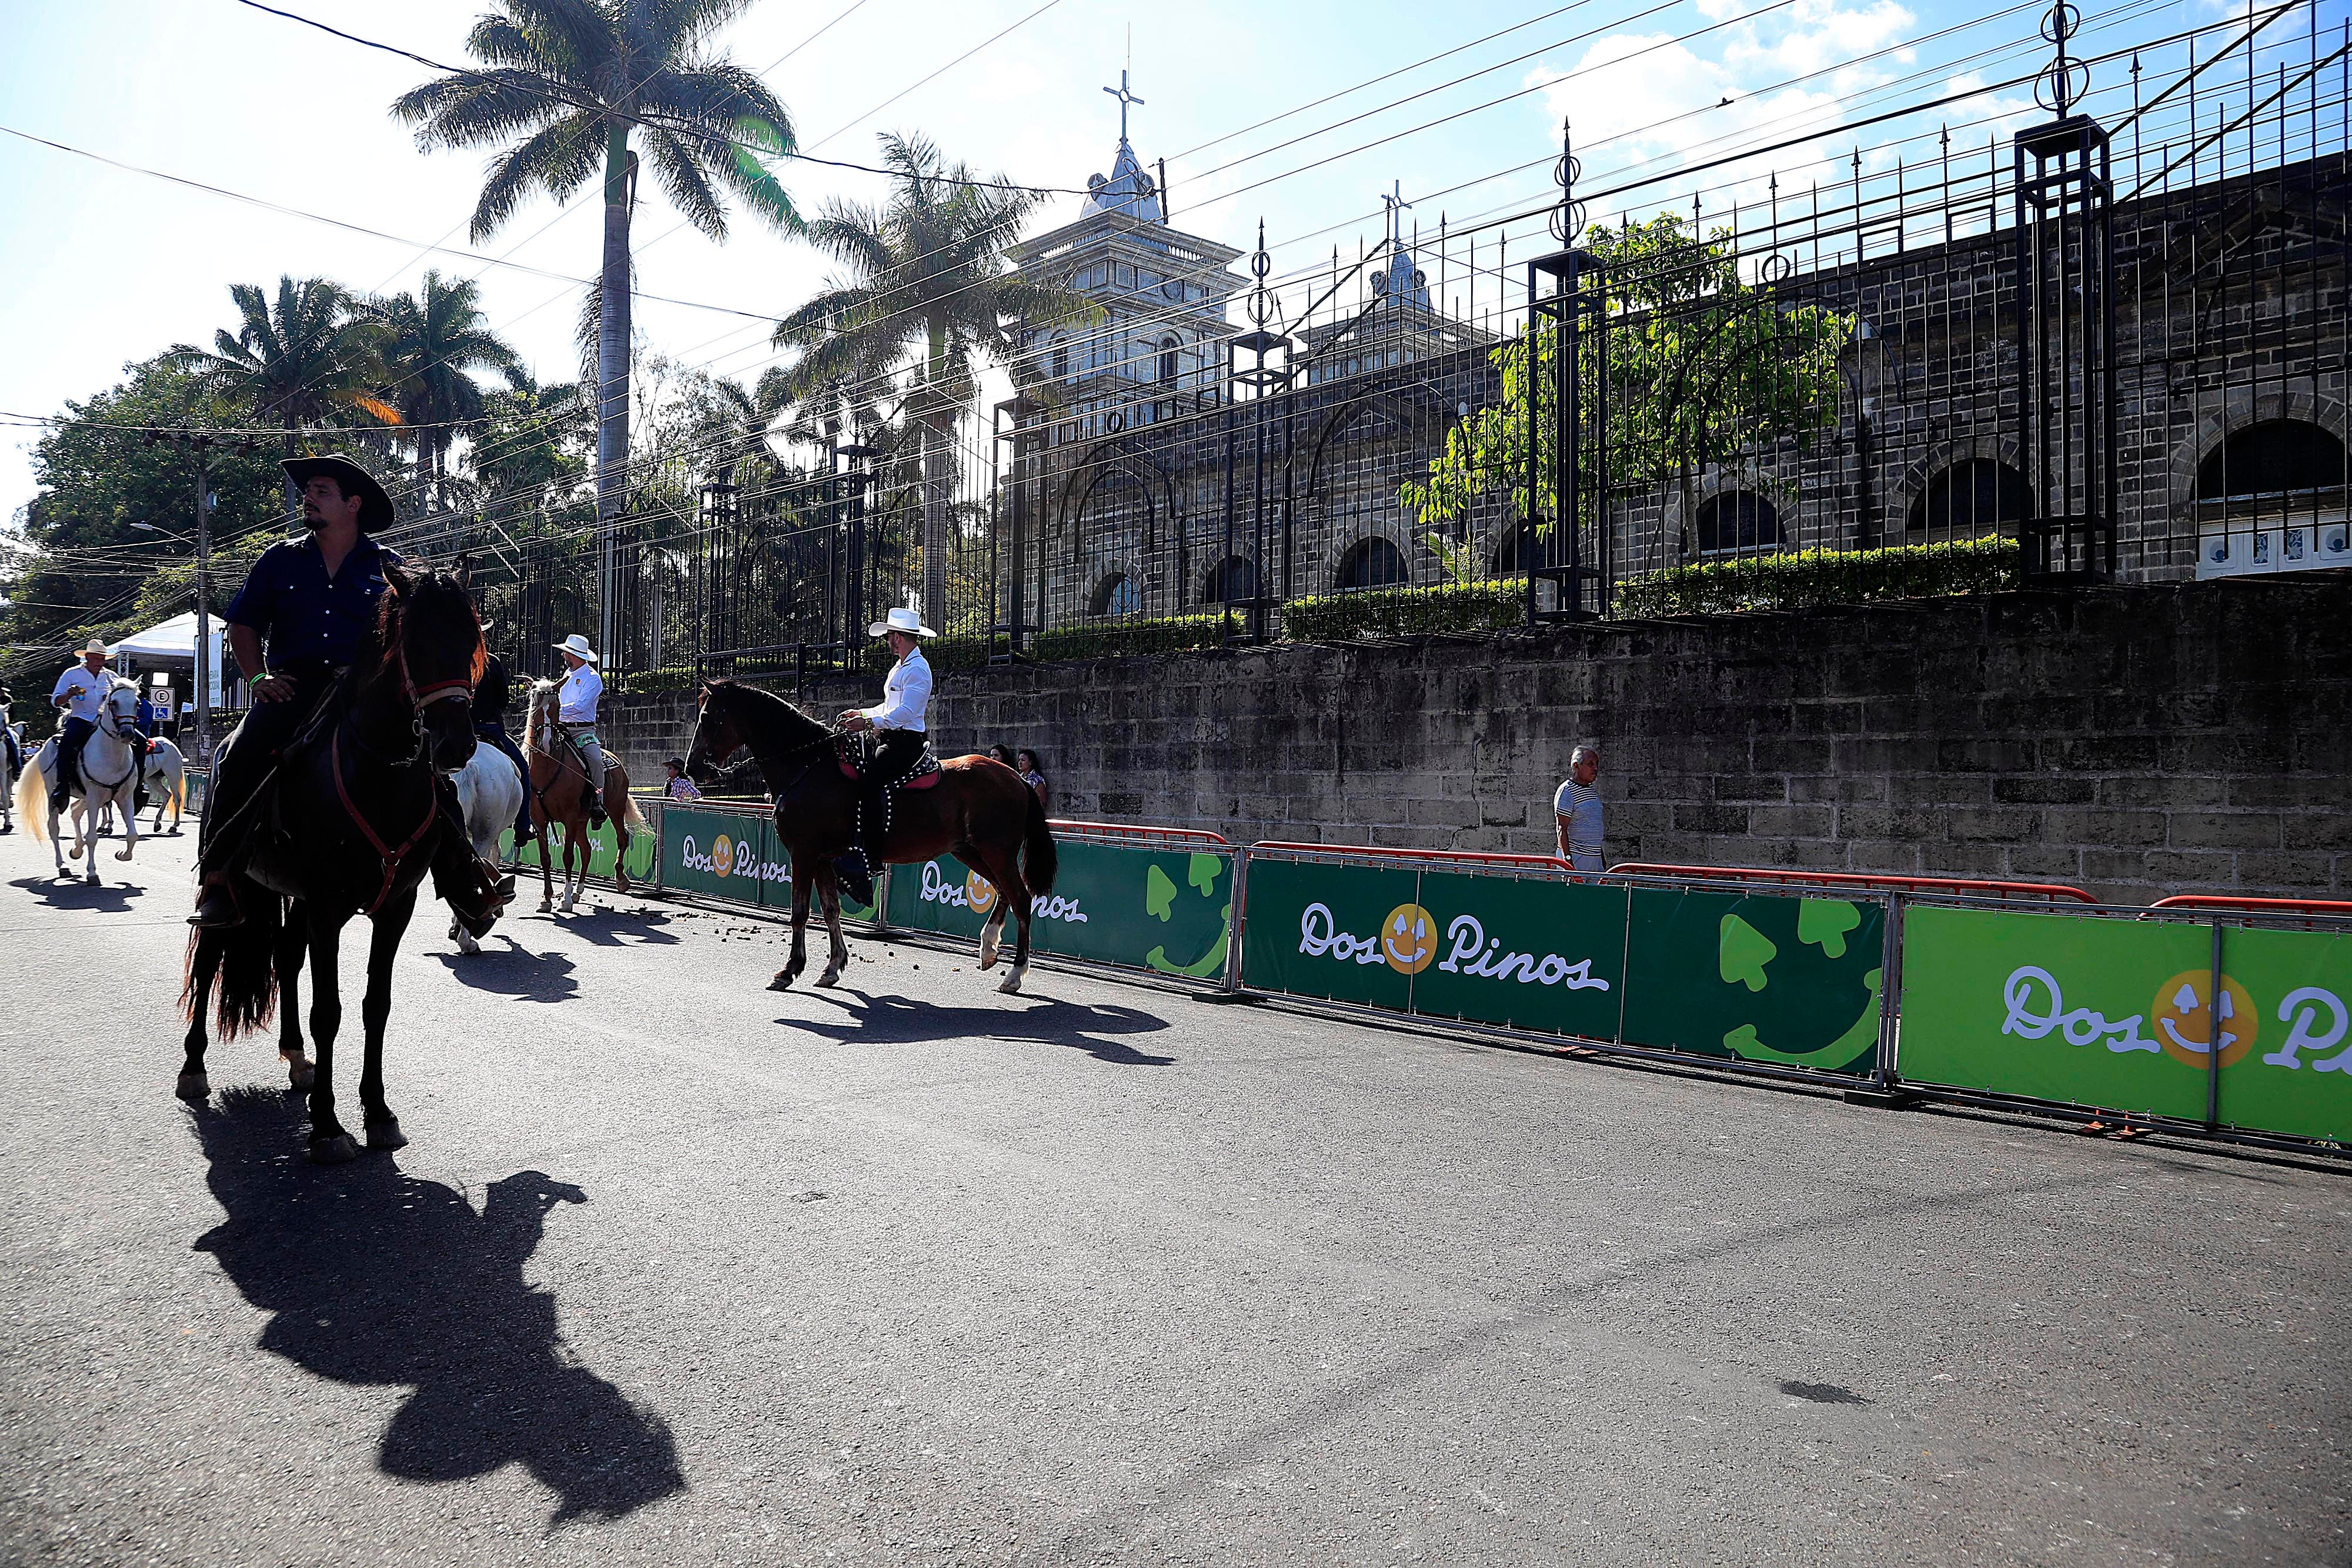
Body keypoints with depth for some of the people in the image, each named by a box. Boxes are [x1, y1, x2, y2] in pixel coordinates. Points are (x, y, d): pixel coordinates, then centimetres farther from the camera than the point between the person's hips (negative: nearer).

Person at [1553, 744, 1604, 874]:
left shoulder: (1592, 790, 15)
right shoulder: (1566, 791, -10)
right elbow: (1562, 830, -15)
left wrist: (1603, 861, 23)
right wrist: (1568, 861, -22)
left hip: (1595, 858, 8)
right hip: (1575, 858, -8)